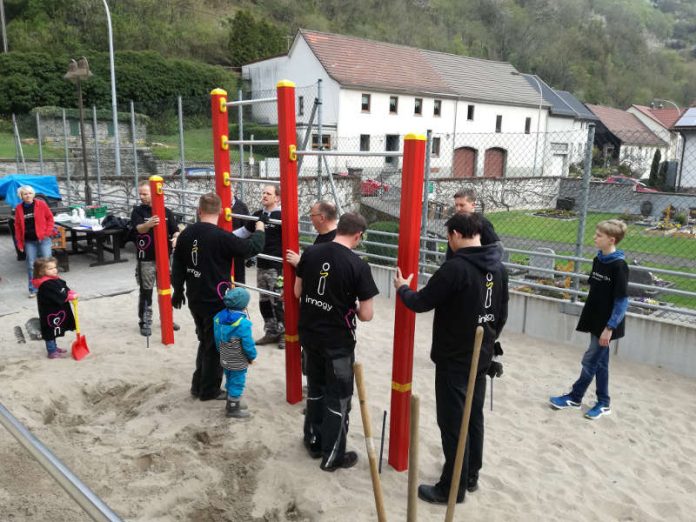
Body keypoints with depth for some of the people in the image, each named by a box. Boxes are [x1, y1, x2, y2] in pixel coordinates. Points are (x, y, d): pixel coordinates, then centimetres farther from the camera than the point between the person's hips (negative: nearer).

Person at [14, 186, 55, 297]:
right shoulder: (19, 208, 5)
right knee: (31, 265, 5)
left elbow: (50, 218, 3)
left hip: (43, 239, -2)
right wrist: (20, 243, 5)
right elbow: (17, 226, 8)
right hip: (29, 241, 2)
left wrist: (47, 232, -8)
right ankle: (33, 289, 15)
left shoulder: (41, 204, -2)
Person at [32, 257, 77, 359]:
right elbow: (58, 297, -30)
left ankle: (54, 347, 38)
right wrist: (70, 297, -23)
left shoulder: (55, 280, 5)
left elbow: (65, 288, 8)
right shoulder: (45, 285, -26)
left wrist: (71, 293, -11)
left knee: (54, 331, 23)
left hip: (56, 311, 10)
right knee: (50, 331, 2)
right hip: (49, 313, -10)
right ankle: (52, 352, 12)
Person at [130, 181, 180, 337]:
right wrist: (148, 224, -43)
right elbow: (139, 229, -20)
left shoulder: (166, 212, 3)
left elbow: (175, 230, 1)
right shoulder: (137, 211, -3)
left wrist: (176, 238, -23)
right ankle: (145, 322, 15)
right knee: (145, 292, 4)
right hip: (145, 259, -2)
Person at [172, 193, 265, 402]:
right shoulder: (221, 237, -20)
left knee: (205, 342, 23)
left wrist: (178, 290, 22)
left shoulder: (186, 234, 1)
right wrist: (259, 230, 5)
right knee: (215, 346, 9)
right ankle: (210, 390, 20)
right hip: (216, 302, -7)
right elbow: (251, 248, -15)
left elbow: (178, 266, 9)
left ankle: (198, 385, 31)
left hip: (195, 300, 7)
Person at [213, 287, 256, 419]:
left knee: (230, 381, 23)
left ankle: (232, 402, 38)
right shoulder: (243, 323, -27)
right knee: (237, 383, 7)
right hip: (238, 362, -8)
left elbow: (217, 339, 6)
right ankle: (233, 408, 18)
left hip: (225, 359, 8)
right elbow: (248, 344, -20)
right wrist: (252, 356, -2)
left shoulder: (219, 317, -5)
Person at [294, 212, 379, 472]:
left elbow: (297, 292, 5)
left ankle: (313, 441, 37)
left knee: (315, 389, 23)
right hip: (338, 341, -5)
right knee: (338, 398, 11)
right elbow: (366, 314, -15)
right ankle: (332, 456, 22)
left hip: (309, 334, 5)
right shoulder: (358, 265, -18)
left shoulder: (310, 253, -5)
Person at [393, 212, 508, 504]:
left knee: (453, 423, 4)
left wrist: (402, 288, 3)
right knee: (474, 418, 19)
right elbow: (502, 315, 11)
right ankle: (471, 477, 34)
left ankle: (452, 489, 16)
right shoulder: (498, 268, 3)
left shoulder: (455, 267, -23)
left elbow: (421, 303, -17)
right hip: (481, 359, 8)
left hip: (453, 360, -8)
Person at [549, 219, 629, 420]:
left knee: (590, 361, 2)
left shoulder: (619, 266, -19)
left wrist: (609, 327, -18)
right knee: (600, 362, 15)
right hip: (596, 321, 8)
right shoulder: (598, 260, 4)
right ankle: (604, 402, 27)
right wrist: (587, 316, 16)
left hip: (607, 325, -8)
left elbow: (622, 301, -18)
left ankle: (574, 397, 17)